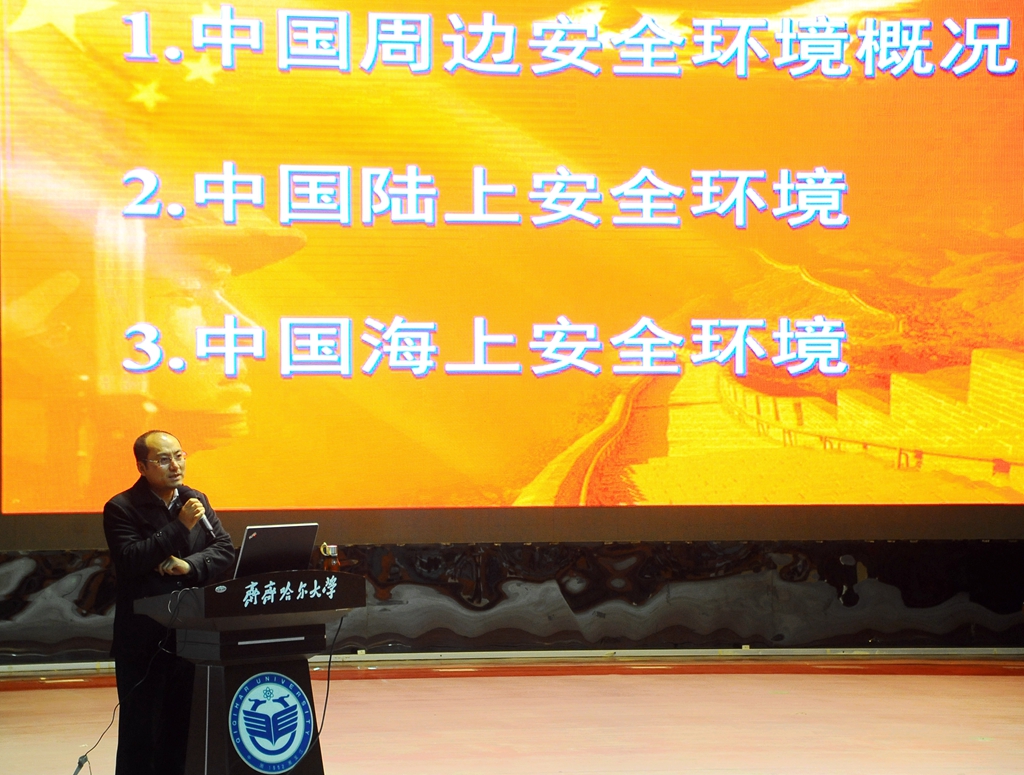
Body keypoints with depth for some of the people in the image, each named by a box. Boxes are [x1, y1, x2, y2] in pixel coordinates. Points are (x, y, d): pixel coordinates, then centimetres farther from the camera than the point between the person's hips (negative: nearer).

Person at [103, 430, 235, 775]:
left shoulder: (196, 501, 11)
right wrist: (180, 526, -22)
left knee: (181, 727, 9)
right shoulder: (121, 509, -6)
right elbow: (130, 560, -19)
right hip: (143, 640, -5)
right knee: (140, 729, 0)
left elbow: (225, 549, 5)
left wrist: (190, 565, -13)